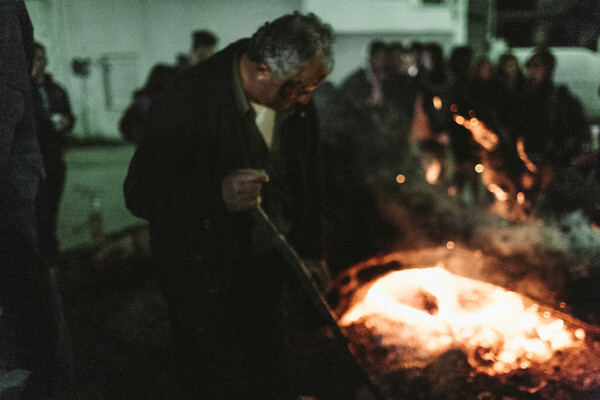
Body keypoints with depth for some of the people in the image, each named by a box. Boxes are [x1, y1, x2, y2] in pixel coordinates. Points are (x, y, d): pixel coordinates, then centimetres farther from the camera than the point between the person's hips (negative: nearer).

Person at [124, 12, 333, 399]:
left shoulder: (297, 102, -3)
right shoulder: (187, 101, -23)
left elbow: (308, 180, 12)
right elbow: (140, 192, -24)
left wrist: (310, 251, 14)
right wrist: (216, 195, -39)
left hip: (269, 266, 6)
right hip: (205, 276, -5)